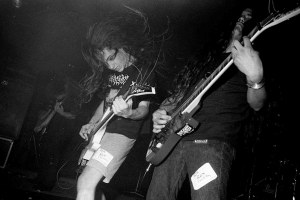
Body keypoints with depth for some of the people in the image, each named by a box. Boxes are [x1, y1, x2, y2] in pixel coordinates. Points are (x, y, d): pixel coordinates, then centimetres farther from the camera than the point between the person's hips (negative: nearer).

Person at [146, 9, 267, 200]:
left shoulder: (249, 60, 11)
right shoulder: (202, 60, 24)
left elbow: (256, 104, -5)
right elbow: (178, 94, 29)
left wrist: (255, 77, -26)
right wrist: (161, 112, 8)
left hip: (213, 144, -4)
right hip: (173, 140, 5)